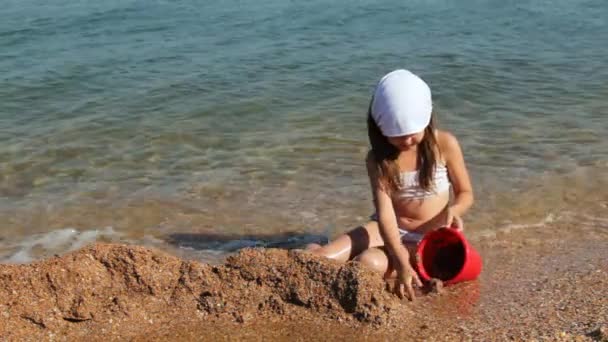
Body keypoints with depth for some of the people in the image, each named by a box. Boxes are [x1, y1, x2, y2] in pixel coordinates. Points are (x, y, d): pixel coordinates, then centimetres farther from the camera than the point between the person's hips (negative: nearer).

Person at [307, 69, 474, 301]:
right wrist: (401, 263, -34)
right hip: (388, 230, 2)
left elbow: (465, 193, 1)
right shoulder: (378, 158, -10)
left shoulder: (445, 144, -11)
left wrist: (452, 210, -24)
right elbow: (385, 212, -21)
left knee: (370, 262, -32)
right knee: (321, 257, -24)